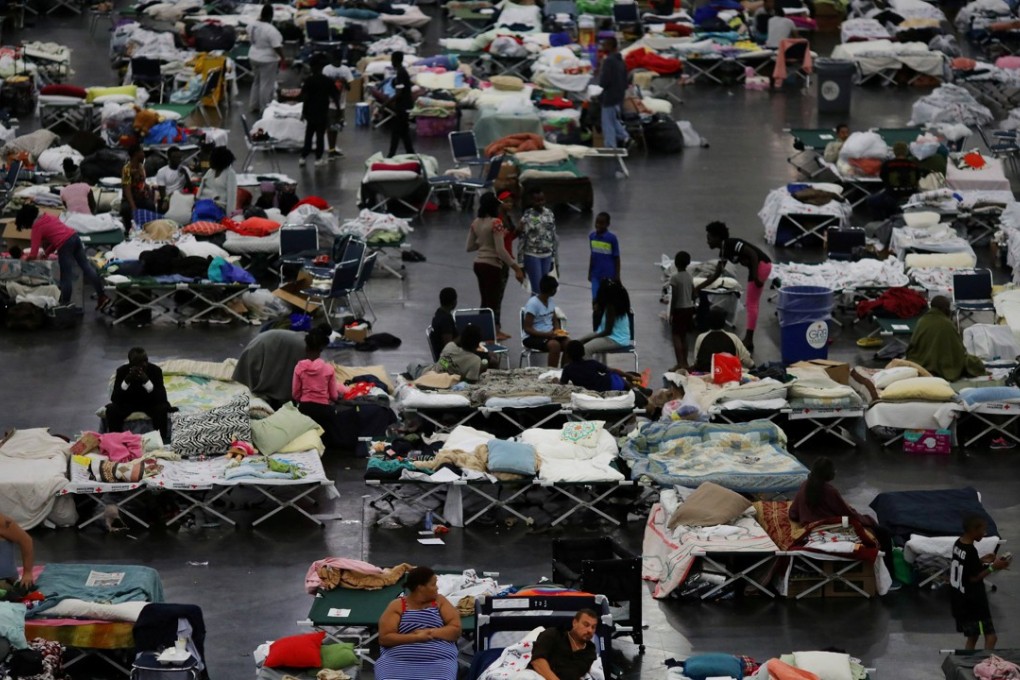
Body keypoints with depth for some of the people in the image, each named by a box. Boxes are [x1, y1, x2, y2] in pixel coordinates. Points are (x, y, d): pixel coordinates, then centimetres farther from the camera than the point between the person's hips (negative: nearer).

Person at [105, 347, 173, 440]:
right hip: (128, 403, 1)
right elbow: (114, 398, -24)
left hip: (149, 402, -1)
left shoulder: (155, 370, -22)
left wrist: (147, 382, -43)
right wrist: (126, 381, -40)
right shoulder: (122, 371, -19)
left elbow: (162, 398, -28)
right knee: (111, 409, -27)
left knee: (162, 409, -32)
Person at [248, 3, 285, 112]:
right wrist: (283, 59, -14)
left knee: (256, 81, 19)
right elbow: (277, 47, -23)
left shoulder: (253, 26, -2)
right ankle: (265, 109, 7)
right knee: (266, 84, 1)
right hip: (268, 60, -8)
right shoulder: (271, 30, -25)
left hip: (254, 57, 8)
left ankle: (254, 106, 25)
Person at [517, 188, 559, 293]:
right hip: (532, 256, -5)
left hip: (547, 256, 5)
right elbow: (522, 239, -9)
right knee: (537, 289, -7)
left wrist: (555, 257, 13)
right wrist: (521, 263, -9)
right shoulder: (527, 217, -11)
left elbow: (553, 236, 12)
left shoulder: (549, 214, 5)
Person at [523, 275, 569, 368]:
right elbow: (527, 328, -18)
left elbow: (555, 320, 17)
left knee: (568, 342, -19)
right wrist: (546, 334, -27)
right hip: (532, 337, -7)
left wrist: (557, 331, -6)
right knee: (554, 344, -34)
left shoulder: (550, 300, 6)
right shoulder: (533, 304, -18)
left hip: (548, 334, 7)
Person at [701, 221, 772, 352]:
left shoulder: (732, 244, -15)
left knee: (752, 304, -6)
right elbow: (716, 275, 18)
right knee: (751, 304, 14)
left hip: (761, 264, -10)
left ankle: (749, 341, -4)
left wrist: (755, 276, -23)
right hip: (756, 267, 10)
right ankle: (748, 339, 18)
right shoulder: (723, 252, 13)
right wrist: (698, 288, 18)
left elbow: (753, 254, -20)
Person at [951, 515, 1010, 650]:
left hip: (961, 602, 10)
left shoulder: (958, 544, 5)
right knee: (991, 637, -6)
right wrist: (993, 567, -15)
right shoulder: (970, 551, -22)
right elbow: (974, 578, -18)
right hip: (974, 603, -10)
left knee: (972, 637, 17)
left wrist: (981, 561, 9)